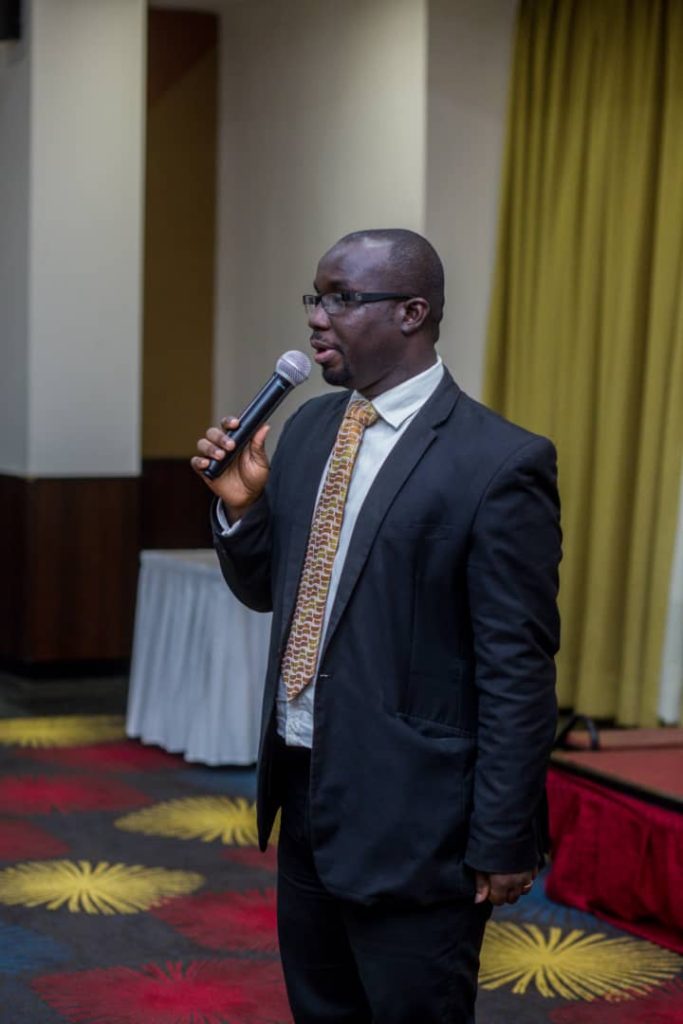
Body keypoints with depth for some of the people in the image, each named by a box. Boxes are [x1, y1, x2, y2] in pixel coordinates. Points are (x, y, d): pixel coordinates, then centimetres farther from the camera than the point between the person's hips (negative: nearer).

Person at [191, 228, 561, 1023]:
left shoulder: (499, 463, -16)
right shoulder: (309, 428, 7)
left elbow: (517, 674, -15)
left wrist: (502, 843, -13)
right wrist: (240, 506, -4)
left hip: (410, 815, -7)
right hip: (303, 790, 7)